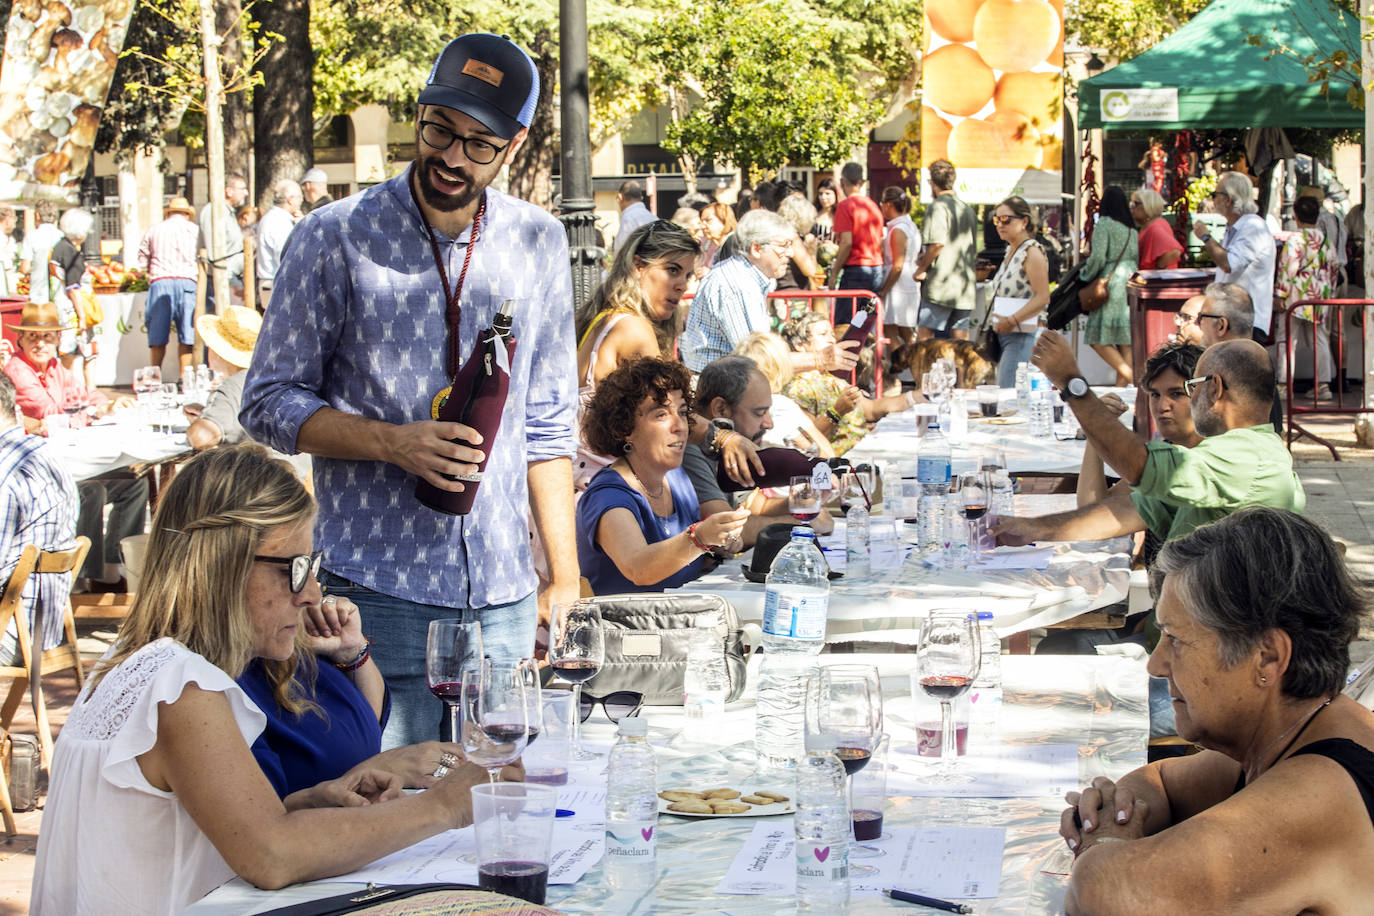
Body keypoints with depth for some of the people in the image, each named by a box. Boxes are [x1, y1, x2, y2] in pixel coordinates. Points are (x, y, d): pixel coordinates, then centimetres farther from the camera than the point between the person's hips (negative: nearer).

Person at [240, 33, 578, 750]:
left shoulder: (539, 243, 8)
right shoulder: (337, 238, -4)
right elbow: (268, 404, -1)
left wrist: (564, 576, 11)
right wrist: (394, 442, -16)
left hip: (504, 595, 4)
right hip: (378, 591, -3)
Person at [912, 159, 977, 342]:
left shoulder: (938, 206, -8)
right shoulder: (968, 209, 16)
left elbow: (937, 243, -20)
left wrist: (922, 268, -6)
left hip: (940, 285, -7)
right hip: (966, 288, 7)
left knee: (924, 336, -3)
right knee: (961, 340, 5)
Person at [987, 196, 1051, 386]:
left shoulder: (1032, 252, -10)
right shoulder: (1010, 251, 18)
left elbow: (1043, 298, -18)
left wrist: (1012, 321, -22)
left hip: (1022, 335, -9)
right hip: (1005, 334, 9)